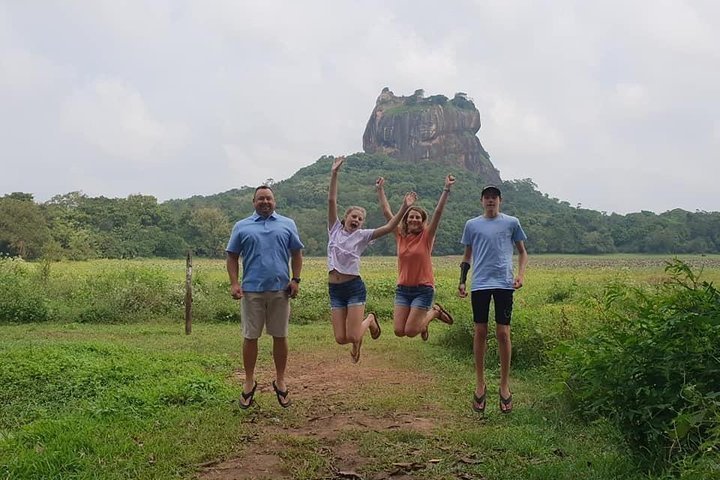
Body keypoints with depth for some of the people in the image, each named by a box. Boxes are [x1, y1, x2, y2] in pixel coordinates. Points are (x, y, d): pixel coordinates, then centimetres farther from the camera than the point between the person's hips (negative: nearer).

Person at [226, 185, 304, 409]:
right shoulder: (242, 227, 8)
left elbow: (296, 254, 10)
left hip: (280, 290, 1)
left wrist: (295, 280, -1)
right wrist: (234, 283, -6)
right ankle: (249, 382, 18)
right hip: (251, 290, -1)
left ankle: (280, 381, 22)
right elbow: (232, 257, 6)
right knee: (250, 337, 5)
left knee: (280, 337, 8)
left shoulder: (287, 224, 10)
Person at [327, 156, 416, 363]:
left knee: (352, 337, -9)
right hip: (335, 289, 2)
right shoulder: (335, 230, 6)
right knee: (341, 338, -2)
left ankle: (370, 320, 25)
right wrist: (334, 173, -8)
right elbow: (331, 201, -1)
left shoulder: (362, 235, 2)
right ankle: (363, 323, 32)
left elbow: (389, 227, -8)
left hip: (354, 287, -2)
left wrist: (404, 208, -18)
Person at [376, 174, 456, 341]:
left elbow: (438, 212, -14)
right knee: (399, 331, -2)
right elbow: (386, 212, 7)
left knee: (410, 332, -9)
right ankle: (421, 316, 28)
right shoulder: (400, 236, 4)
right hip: (403, 289, 4)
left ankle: (434, 312, 18)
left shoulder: (426, 236, -4)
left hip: (423, 289, -4)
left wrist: (447, 189, -21)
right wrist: (380, 189, 8)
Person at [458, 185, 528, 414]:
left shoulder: (511, 223, 8)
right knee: (480, 332, 3)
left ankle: (505, 385, 9)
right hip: (480, 284, 1)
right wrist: (461, 282, 8)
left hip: (504, 284, -1)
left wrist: (521, 274, -3)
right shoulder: (472, 225, 11)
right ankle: (480, 383, 15)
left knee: (503, 333, -2)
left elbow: (522, 252, 13)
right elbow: (467, 256, 17)